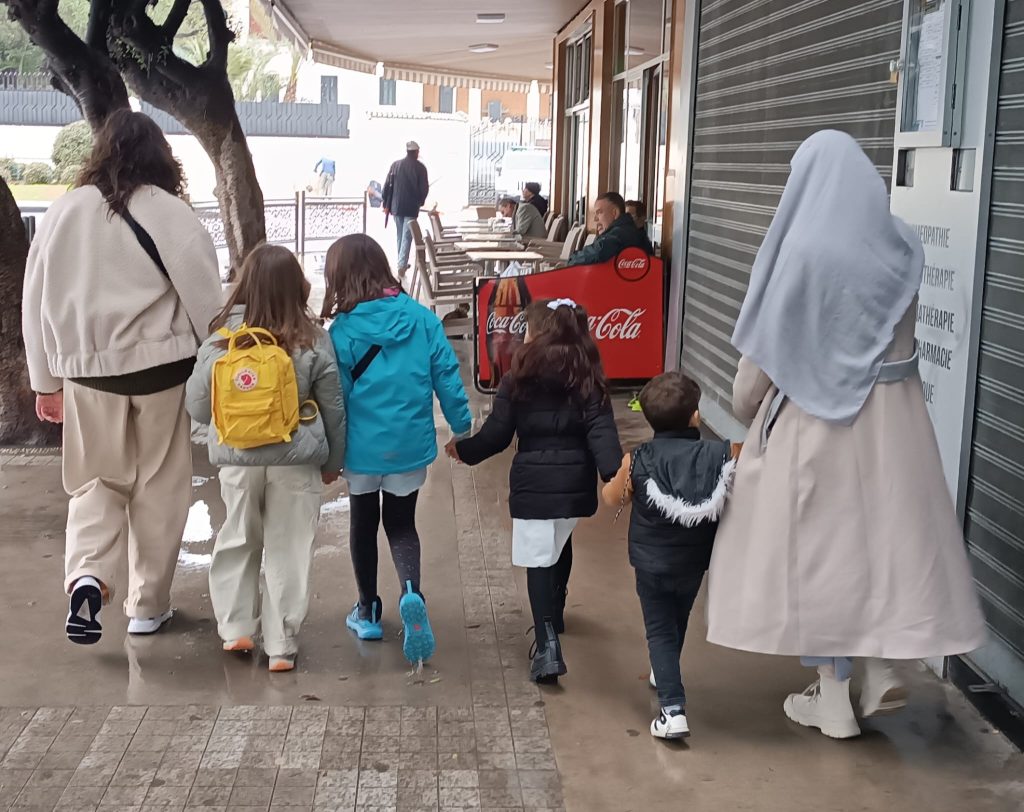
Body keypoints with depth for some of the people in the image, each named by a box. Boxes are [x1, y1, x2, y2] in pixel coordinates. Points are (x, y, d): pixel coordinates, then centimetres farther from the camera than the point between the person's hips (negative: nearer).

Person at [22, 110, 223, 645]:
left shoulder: (65, 211, 2)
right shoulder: (169, 212, -8)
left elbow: (37, 299, 7)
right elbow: (205, 298, -8)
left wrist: (45, 381, 16)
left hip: (88, 370, 2)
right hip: (161, 367, -2)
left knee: (97, 480, 16)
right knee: (159, 488, 11)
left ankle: (86, 574, -8)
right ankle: (147, 605, 19)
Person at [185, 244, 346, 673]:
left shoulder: (221, 338, -6)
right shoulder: (314, 343, -6)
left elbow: (197, 406, 1)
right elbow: (334, 409, 2)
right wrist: (333, 461, 15)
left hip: (237, 460, 1)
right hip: (297, 462, -1)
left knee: (238, 541, 21)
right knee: (289, 552, 7)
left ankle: (236, 628, 23)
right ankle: (282, 647, 12)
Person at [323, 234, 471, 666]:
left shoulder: (343, 329, -13)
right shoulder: (422, 318, -7)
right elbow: (447, 377, -5)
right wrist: (463, 428, 5)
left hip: (363, 447, -2)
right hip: (411, 444, 2)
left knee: (364, 524, 19)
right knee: (401, 523, 17)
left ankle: (368, 612, 30)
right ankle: (411, 593, -10)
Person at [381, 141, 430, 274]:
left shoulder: (395, 165, 1)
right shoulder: (420, 168, -6)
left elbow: (387, 185, 1)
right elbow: (424, 188, -5)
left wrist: (386, 204, 8)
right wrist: (420, 202, 14)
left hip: (396, 206, 3)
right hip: (411, 208, -3)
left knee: (400, 236, 16)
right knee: (407, 237, -1)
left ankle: (402, 263, 24)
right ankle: (402, 265, -10)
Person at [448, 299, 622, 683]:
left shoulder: (519, 380, -6)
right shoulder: (588, 380, 0)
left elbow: (495, 435, -2)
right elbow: (602, 433, -13)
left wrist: (464, 450, 15)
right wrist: (615, 475, -21)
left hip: (534, 484, -4)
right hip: (575, 483, 4)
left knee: (539, 558, -1)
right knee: (560, 543, 27)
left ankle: (548, 647, -14)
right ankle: (554, 613, 47)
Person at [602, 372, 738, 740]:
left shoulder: (637, 462, -17)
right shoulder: (720, 455, -19)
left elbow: (612, 499, -1)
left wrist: (618, 479, 19)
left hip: (651, 564, -2)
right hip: (694, 563, 2)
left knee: (659, 630, 8)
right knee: (678, 622, 26)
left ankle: (672, 709, -5)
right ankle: (664, 675, 50)